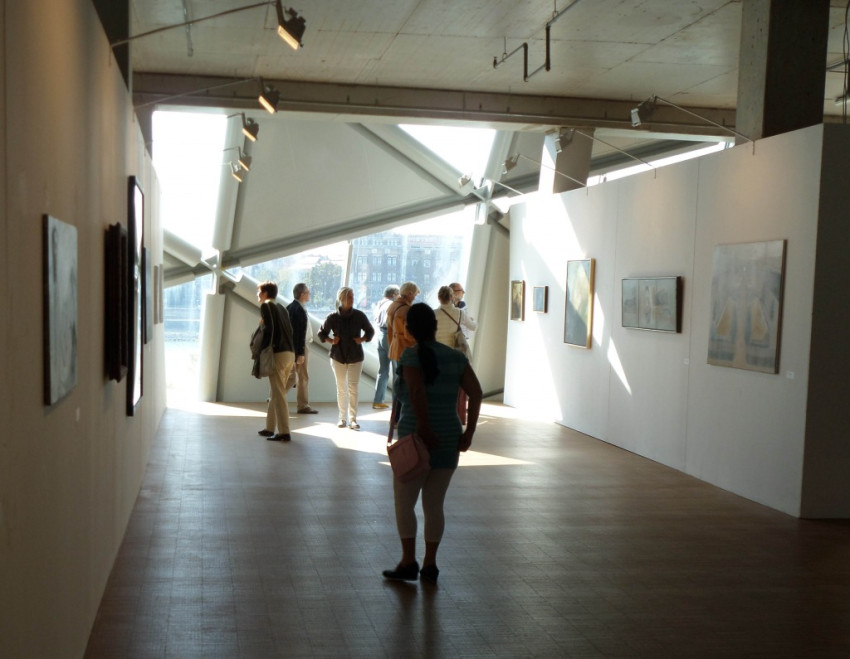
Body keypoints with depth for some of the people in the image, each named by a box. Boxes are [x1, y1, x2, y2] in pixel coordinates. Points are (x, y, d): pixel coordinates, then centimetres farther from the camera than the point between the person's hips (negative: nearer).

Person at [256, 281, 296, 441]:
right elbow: (289, 330, 16)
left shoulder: (266, 306, -2)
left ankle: (284, 432, -10)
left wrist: (263, 349, -10)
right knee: (276, 392, 15)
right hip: (290, 353, 8)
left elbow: (269, 328, -14)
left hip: (278, 353, -8)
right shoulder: (281, 308, 21)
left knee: (278, 394, -7)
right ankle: (270, 428, 21)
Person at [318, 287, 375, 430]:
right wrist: (331, 340, -8)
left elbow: (370, 331, 9)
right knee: (341, 388, 8)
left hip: (355, 356, -1)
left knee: (353, 388, -4)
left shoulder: (359, 315, -5)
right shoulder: (333, 317, -5)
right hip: (338, 356, 1)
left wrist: (362, 339, -6)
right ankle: (343, 417, 16)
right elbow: (322, 333, 8)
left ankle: (353, 419, -1)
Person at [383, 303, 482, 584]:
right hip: (450, 441, 5)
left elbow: (417, 391, -27)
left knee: (403, 502, 10)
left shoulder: (411, 356, -10)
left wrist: (425, 430, -21)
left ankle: (408, 561, 6)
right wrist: (469, 432, -3)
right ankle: (430, 564, 15)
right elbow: (476, 393, -3)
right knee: (434, 505, 13)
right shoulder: (456, 356, 4)